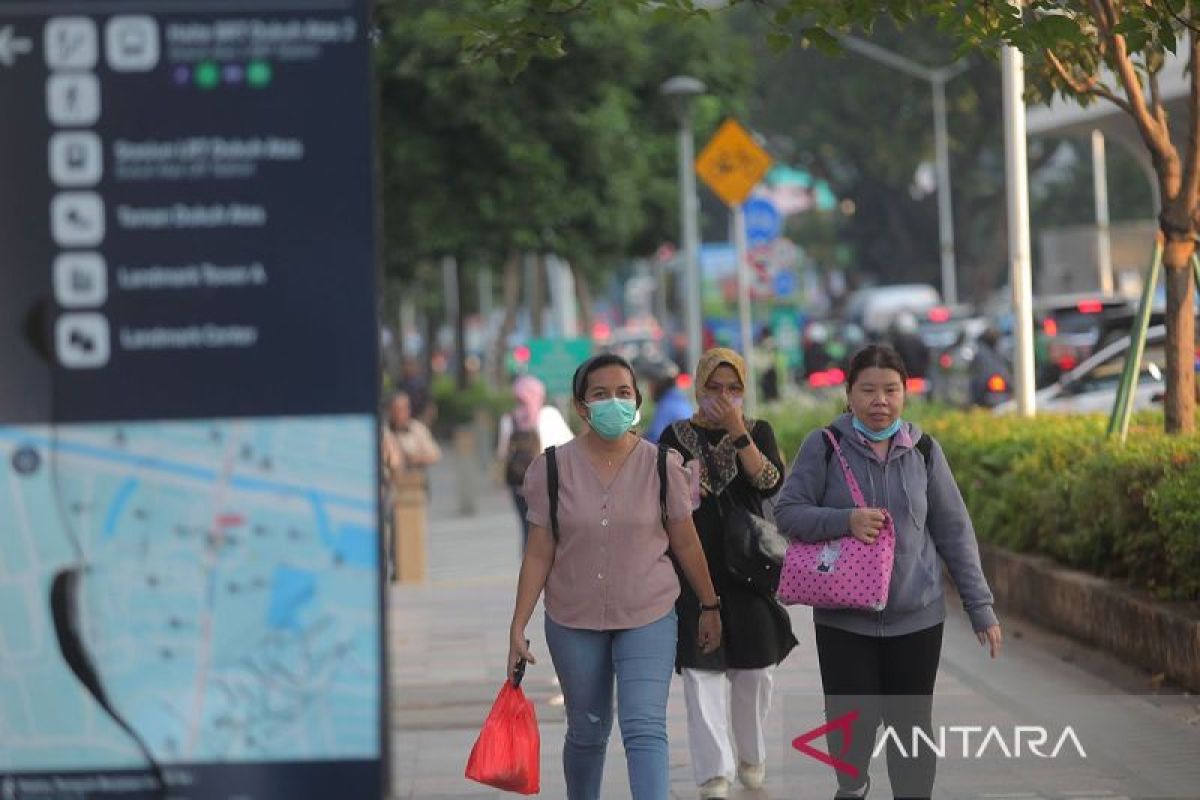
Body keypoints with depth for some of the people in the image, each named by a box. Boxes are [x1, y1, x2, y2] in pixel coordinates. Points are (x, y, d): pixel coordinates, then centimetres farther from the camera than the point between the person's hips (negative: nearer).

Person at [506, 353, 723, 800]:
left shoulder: (662, 466, -5)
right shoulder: (553, 469, -5)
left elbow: (686, 544, 5)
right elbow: (539, 554, -2)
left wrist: (709, 606, 12)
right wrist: (518, 627, -5)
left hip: (648, 618, -1)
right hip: (574, 621, 1)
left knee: (645, 729, -14)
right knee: (587, 732, 14)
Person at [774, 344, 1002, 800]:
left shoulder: (923, 450, 2)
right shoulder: (824, 446, -4)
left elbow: (953, 532, 6)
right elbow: (787, 513, -4)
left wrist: (980, 607, 4)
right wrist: (845, 521, -21)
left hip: (916, 617, 1)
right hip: (843, 617, -1)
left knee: (912, 727, 4)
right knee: (851, 725, 1)